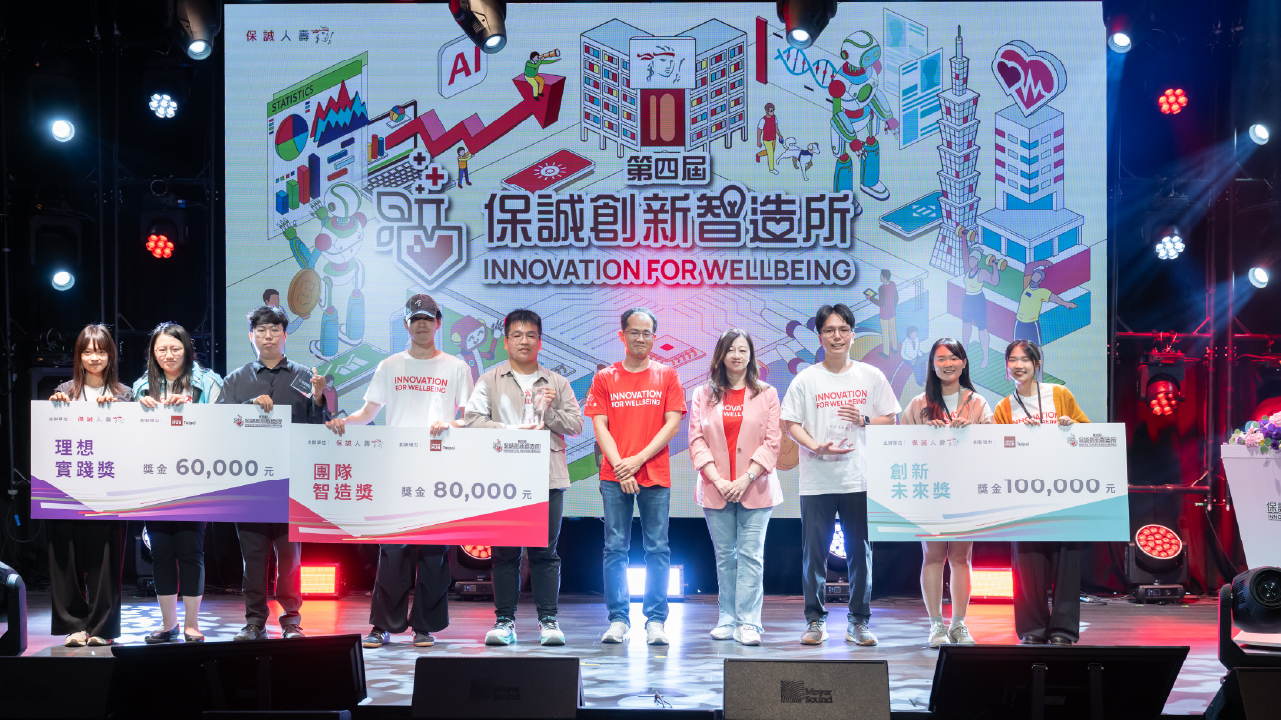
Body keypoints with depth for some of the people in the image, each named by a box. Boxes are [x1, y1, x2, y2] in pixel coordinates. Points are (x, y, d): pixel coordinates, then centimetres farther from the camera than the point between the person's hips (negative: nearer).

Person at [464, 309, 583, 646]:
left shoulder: (556, 383, 14)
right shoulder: (490, 380, 9)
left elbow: (577, 425, 10)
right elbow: (472, 420, -1)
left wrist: (550, 413, -7)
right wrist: (513, 432, -11)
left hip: (547, 477, 1)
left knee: (545, 551, 0)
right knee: (504, 551, 1)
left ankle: (548, 619, 5)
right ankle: (504, 620, 7)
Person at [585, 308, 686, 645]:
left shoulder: (666, 375, 8)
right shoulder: (605, 378, 9)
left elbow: (672, 423, 1)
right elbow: (599, 426, 3)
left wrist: (638, 459, -9)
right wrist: (619, 466, -10)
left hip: (656, 476, 0)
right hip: (614, 476, 0)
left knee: (657, 549, -1)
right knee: (615, 548, -1)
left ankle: (655, 621, 3)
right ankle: (618, 620, 4)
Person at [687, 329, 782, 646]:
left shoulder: (766, 394, 5)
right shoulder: (703, 395, 8)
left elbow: (772, 442, -1)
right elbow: (696, 441, 2)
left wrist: (746, 479, -11)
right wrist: (718, 480, -9)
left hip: (754, 488, -1)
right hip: (715, 489, 1)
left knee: (751, 555, -5)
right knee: (724, 555, 6)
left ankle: (748, 623, -4)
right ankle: (728, 620, 13)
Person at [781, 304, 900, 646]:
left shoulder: (871, 377, 8)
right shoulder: (805, 379, 4)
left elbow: (890, 420, 11)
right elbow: (791, 423, 1)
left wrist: (864, 420, -9)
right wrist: (816, 447, -14)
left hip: (861, 479, 1)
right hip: (817, 480, -1)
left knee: (860, 552, 3)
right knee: (814, 552, 1)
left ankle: (859, 622, 13)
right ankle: (815, 620, 11)